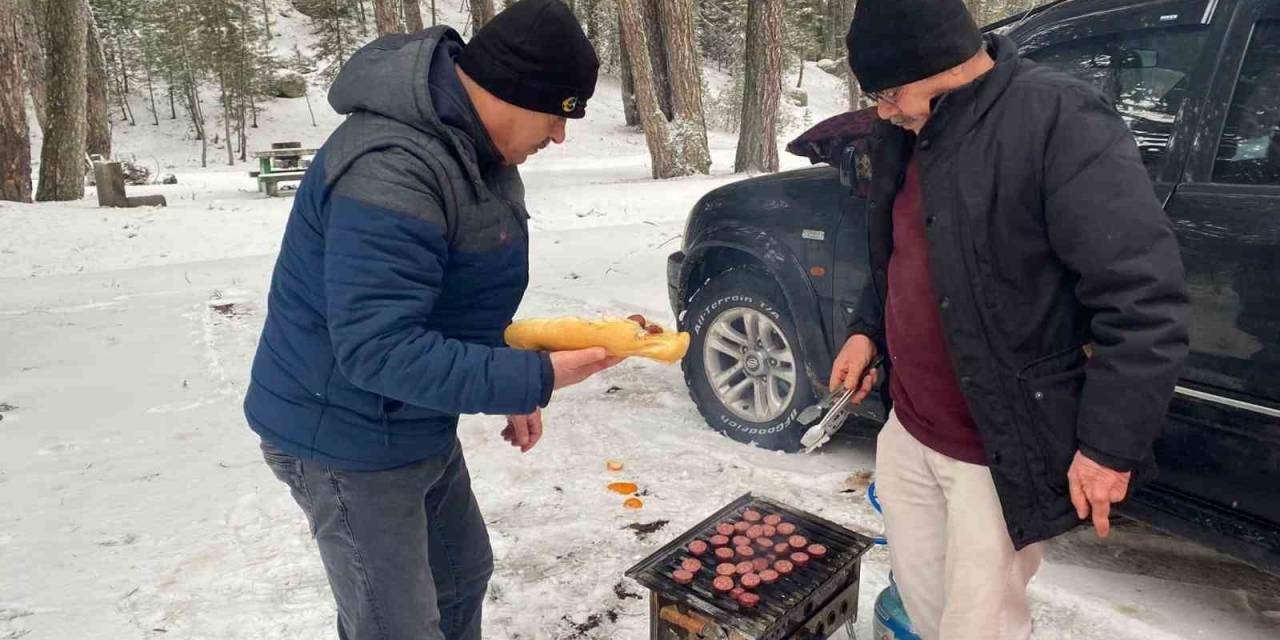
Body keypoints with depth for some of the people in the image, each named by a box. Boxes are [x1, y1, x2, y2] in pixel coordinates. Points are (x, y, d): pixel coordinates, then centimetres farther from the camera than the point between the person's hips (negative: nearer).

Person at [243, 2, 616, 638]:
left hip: (419, 424, 9)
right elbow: (377, 347, -33)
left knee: (463, 574, 24)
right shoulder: (390, 171, -31)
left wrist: (510, 387, 4)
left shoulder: (472, 144, 1)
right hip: (346, 439, -9)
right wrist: (529, 380, -30)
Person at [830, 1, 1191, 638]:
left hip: (1001, 452, -7)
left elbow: (1146, 300, -22)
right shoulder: (906, 136, 6)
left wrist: (1110, 444, -21)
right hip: (908, 431, 8)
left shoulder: (1059, 123, -20)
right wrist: (868, 329, 9)